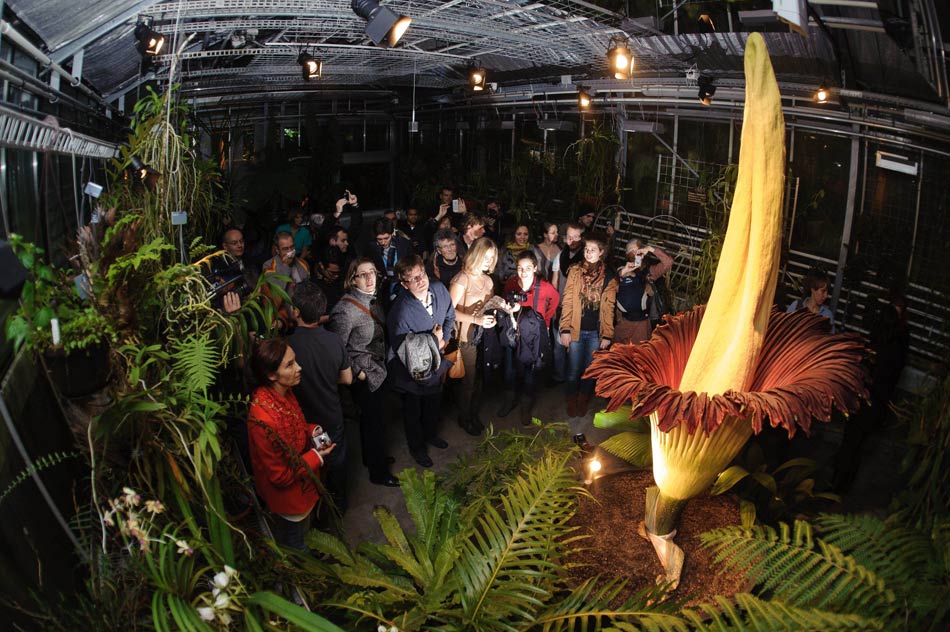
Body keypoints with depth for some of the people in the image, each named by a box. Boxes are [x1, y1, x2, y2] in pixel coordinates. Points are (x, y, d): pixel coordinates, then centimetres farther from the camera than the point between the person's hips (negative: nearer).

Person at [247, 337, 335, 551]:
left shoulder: (283, 392, -14)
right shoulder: (264, 419, -39)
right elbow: (279, 475, -28)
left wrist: (312, 431, -10)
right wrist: (316, 457, -21)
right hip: (287, 495, -8)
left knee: (302, 530, 34)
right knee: (294, 547, 22)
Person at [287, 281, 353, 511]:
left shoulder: (287, 345, -30)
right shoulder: (334, 341, -19)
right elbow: (347, 379, -5)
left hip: (304, 421, -3)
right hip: (333, 417, 3)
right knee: (336, 462, 27)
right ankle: (339, 503, 48)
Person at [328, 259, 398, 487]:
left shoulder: (373, 301, 0)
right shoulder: (345, 309, -26)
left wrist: (383, 364, 8)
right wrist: (357, 373, -16)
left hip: (378, 371, 8)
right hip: (365, 376, -7)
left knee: (370, 419, 25)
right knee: (375, 422, 6)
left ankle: (373, 456, 46)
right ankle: (378, 472, 25)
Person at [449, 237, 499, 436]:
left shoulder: (488, 279, 9)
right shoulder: (462, 279, -14)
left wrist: (492, 318, -2)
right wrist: (476, 319, -28)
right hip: (467, 338, -6)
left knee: (480, 378, 12)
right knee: (468, 380, 5)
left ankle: (474, 415, 32)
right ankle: (464, 419, 26)